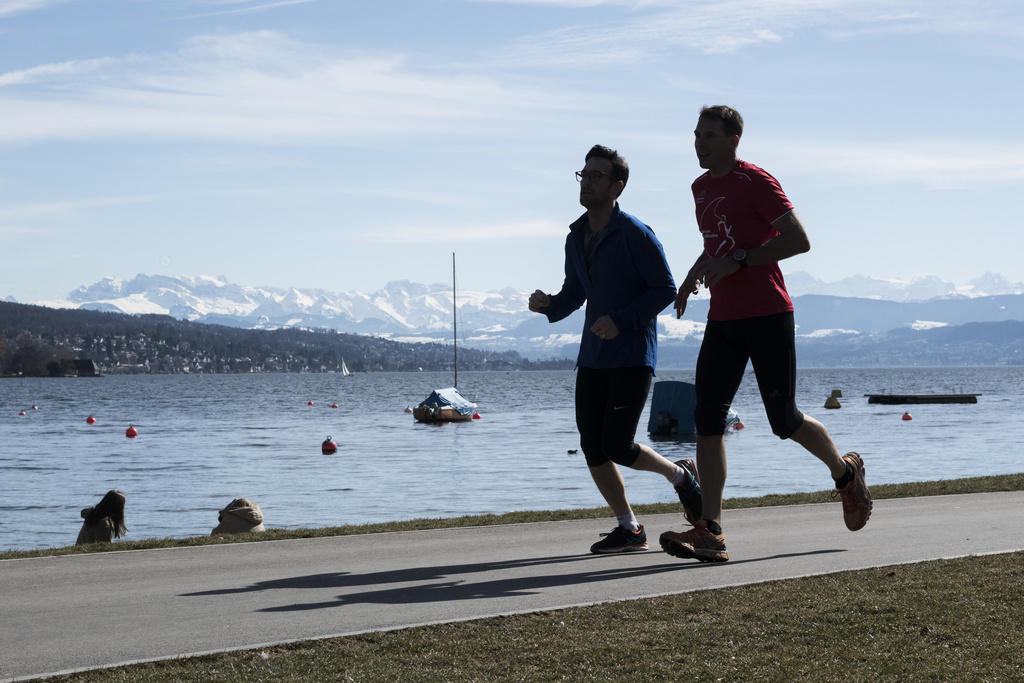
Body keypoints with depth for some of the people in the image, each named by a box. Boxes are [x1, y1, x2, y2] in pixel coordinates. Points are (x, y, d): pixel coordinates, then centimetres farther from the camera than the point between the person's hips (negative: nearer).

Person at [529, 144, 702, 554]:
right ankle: (628, 529, 12)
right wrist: (548, 305, -3)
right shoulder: (576, 239, 9)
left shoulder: (636, 235, -12)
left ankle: (679, 476, 17)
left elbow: (666, 290, -11)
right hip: (593, 358, 7)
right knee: (592, 447, 0)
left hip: (633, 358, -7)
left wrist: (620, 320, -20)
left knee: (617, 446, -11)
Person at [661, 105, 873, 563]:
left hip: (768, 317, -7)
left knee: (784, 422, 1)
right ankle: (709, 532, -11)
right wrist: (695, 272, 15)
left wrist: (737, 262, -23)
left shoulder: (757, 183, -10)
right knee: (706, 419, -7)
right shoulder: (702, 188, 15)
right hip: (722, 320, 7)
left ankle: (846, 473, 31)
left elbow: (799, 241, -18)